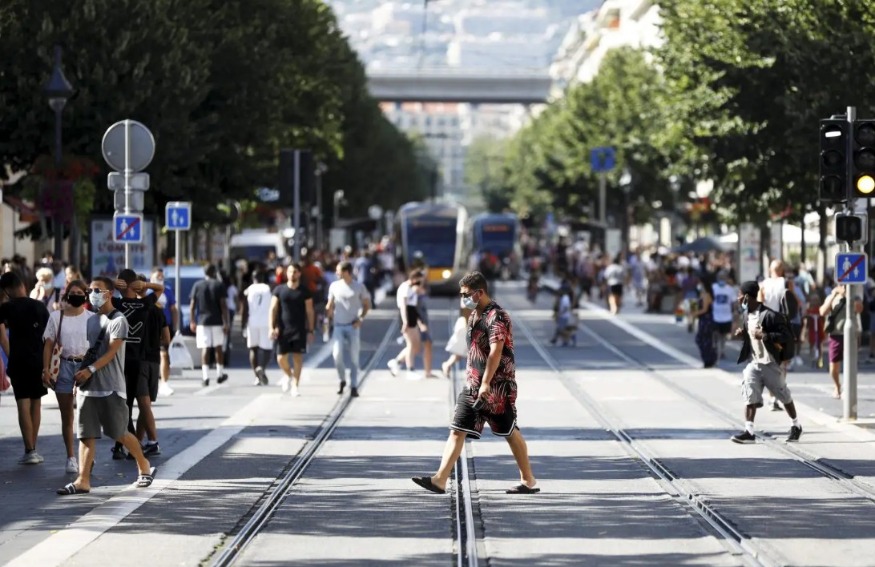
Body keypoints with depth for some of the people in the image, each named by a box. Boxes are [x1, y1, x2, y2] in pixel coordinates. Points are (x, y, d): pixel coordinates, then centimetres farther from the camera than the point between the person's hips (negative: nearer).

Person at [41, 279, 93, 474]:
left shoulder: (91, 318, 4)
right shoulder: (56, 317, 6)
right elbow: (49, 344, 5)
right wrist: (46, 369, -3)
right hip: (64, 366, 1)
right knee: (67, 416, 5)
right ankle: (71, 457, 11)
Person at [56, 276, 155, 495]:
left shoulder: (118, 320, -6)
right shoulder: (91, 321, 15)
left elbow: (111, 351, -15)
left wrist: (91, 370, -24)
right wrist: (81, 374, 5)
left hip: (111, 388, -6)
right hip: (90, 387, 6)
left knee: (120, 433, 1)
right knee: (86, 434, -2)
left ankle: (144, 467, 23)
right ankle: (83, 481, -6)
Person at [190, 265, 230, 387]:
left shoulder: (197, 286, 4)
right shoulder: (219, 285, -1)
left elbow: (192, 306, 2)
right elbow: (223, 305, -6)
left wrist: (192, 322, 9)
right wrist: (226, 322, -4)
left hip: (202, 321, 1)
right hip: (217, 321, -1)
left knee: (204, 349, -2)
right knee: (218, 348, 13)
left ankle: (205, 376, -13)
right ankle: (220, 374, 20)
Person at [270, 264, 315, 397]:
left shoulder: (304, 292, 3)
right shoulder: (279, 290, 4)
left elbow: (310, 312, 5)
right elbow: (273, 309, 4)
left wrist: (311, 331, 0)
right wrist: (272, 327, -6)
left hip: (299, 330, -1)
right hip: (283, 329, 1)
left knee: (298, 358, -5)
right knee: (281, 358, -3)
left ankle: (295, 386, 2)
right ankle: (287, 375, 28)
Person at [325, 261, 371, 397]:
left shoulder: (359, 287, -1)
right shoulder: (334, 286, 5)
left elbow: (367, 305, 5)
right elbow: (330, 305, 13)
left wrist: (360, 319, -7)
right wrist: (328, 319, 5)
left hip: (353, 326, -1)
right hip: (338, 326, 1)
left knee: (354, 358, 0)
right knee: (337, 354, -13)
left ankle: (354, 387, 8)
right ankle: (342, 380, 11)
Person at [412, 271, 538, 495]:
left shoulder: (496, 317, -16)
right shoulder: (475, 315, 13)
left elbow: (495, 352, -25)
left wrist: (486, 383, -29)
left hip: (497, 386, -9)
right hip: (473, 385, 9)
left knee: (510, 432, 2)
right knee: (457, 430, -1)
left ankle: (529, 481, 14)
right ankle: (440, 480, -6)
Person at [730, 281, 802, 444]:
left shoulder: (770, 315, -18)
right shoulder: (746, 315, 7)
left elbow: (787, 336, -19)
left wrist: (765, 336, -29)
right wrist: (742, 333, 1)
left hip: (770, 363, -6)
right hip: (753, 363, 6)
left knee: (784, 397, 10)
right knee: (750, 397, -7)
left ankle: (796, 426, 26)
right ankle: (749, 431, -11)